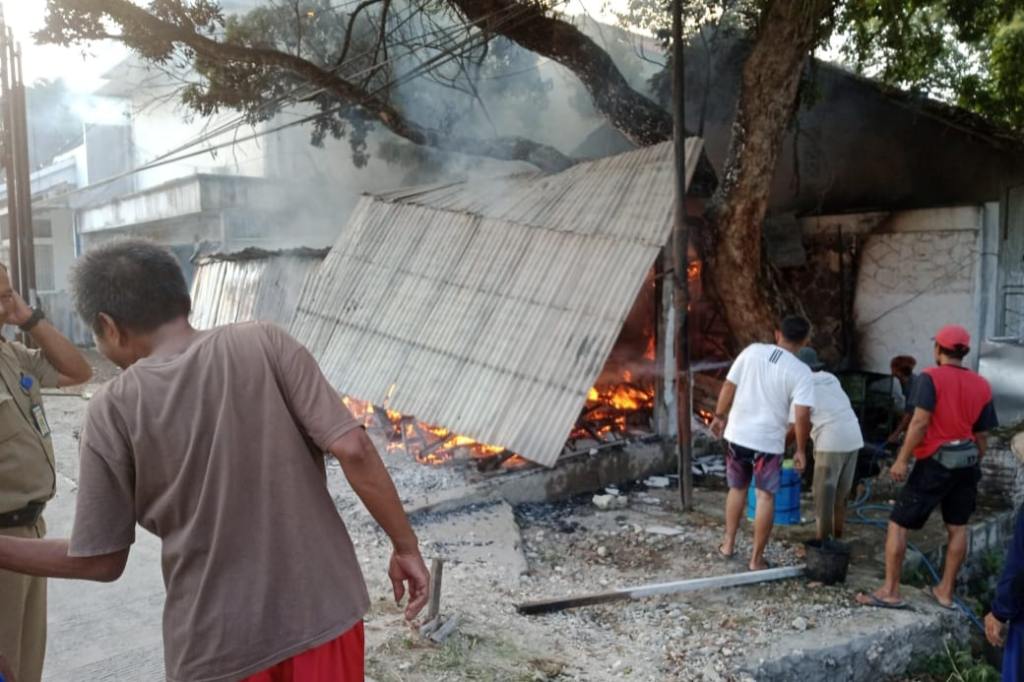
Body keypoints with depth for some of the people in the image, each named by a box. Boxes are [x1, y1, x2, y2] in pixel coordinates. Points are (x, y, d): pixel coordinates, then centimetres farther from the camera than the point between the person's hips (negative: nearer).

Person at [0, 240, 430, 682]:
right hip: (322, 613, 1)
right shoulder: (263, 343, -6)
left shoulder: (114, 409, -7)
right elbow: (353, 450, -13)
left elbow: (100, 559, -2)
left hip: (216, 646, -1)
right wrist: (406, 547, -3)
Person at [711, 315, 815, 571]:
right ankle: (756, 559, 12)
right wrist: (801, 450, -4)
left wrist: (720, 416, 14)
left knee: (737, 488, 21)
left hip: (737, 434, 4)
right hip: (768, 442, -3)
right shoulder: (800, 371, -10)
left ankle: (728, 544, 30)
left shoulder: (752, 351, -1)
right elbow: (802, 416, -16)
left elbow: (728, 387, 1)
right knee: (766, 497, 8)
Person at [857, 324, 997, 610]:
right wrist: (974, 466, 21)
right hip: (966, 463, 6)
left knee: (898, 524, 1)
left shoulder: (930, 377, -11)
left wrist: (902, 460, -17)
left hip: (935, 462, -6)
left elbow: (920, 422, -19)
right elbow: (982, 435, 9)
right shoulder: (982, 386, 6)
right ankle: (945, 591, 23)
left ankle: (890, 592, 2)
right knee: (957, 527, 16)